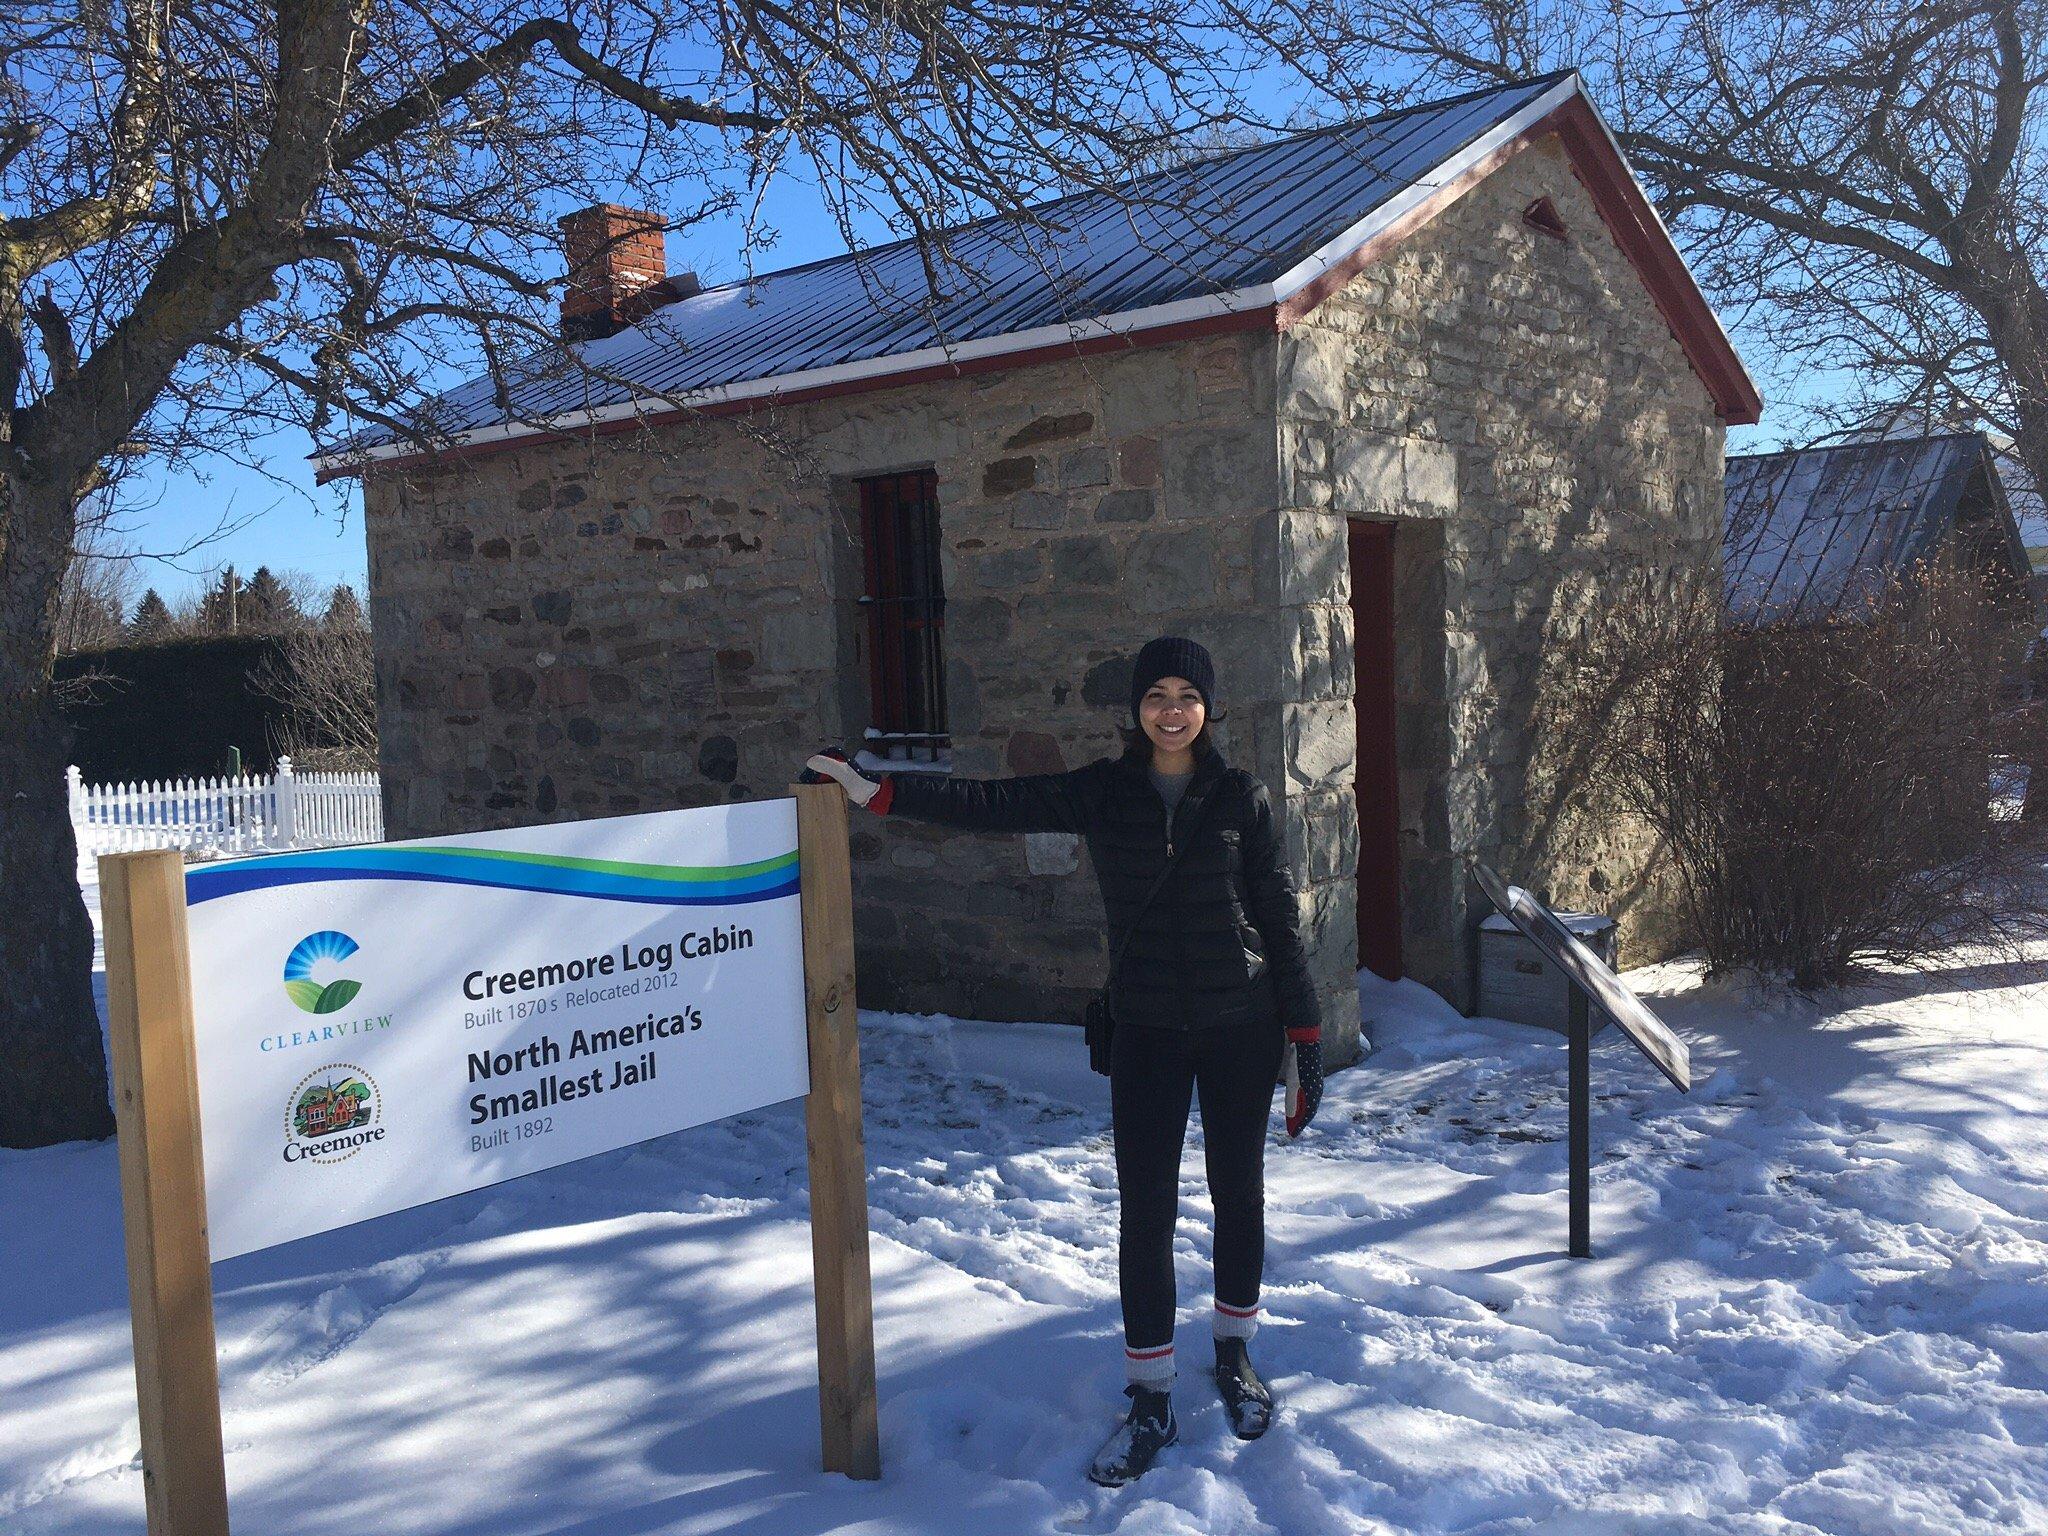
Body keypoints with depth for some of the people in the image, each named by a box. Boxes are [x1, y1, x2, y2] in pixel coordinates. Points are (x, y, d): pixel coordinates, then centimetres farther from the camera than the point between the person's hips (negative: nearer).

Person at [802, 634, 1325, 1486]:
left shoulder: (1241, 796, -4)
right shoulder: (1102, 792, -2)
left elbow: (1279, 915, -2)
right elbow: (995, 803, -8)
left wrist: (1306, 1033, -3)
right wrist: (877, 790, -16)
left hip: (1241, 1027, 0)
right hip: (1147, 1031, 0)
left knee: (1238, 1192, 13)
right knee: (1145, 1210, 1)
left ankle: (1235, 1353, 36)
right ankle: (1151, 1400, 16)